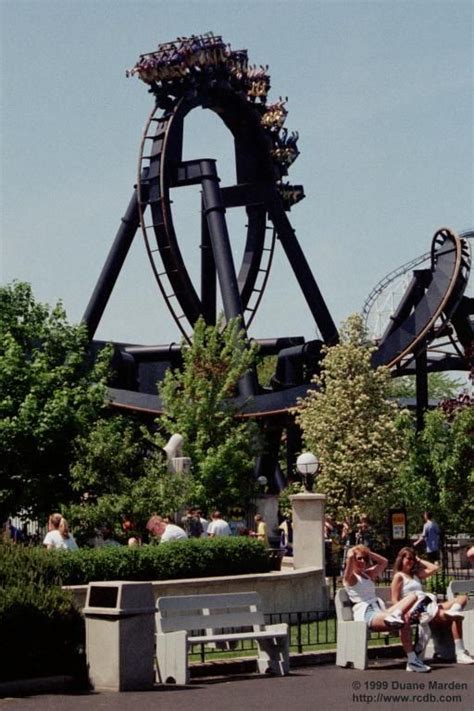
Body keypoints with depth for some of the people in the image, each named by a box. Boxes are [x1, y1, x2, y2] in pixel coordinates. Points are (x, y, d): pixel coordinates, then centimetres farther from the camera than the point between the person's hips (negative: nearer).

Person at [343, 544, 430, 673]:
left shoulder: (368, 574, 27)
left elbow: (384, 561, 28)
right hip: (365, 614, -8)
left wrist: (367, 552, 23)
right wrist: (352, 551, 8)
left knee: (413, 596, -15)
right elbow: (350, 557, -15)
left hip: (380, 611, 8)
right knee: (403, 620, -32)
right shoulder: (349, 577, 3)